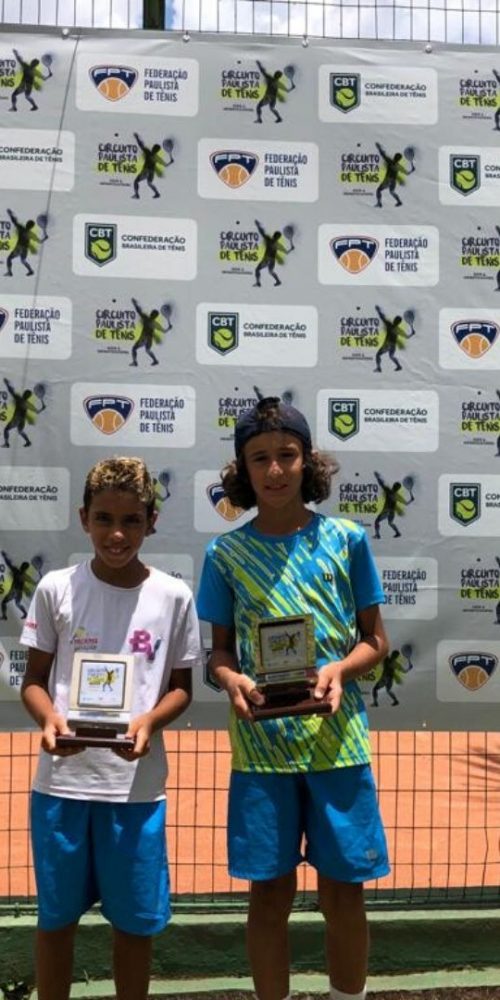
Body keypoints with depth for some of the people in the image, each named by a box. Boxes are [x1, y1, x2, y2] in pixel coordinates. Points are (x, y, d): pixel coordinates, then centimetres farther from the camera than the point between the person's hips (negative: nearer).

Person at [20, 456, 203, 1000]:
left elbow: (180, 687, 5)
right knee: (56, 915, 13)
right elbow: (34, 678, 3)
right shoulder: (56, 588, -1)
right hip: (62, 777, 0)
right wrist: (49, 718, -18)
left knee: (136, 920, 11)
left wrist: (149, 721, -15)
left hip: (137, 782, 0)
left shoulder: (173, 596, -1)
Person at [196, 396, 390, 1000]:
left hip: (337, 738, 0)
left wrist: (339, 669, -16)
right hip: (260, 744, 0)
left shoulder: (346, 540, 0)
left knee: (343, 892, 8)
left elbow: (374, 641, 4)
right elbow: (219, 650, 7)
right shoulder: (225, 554, 1)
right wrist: (232, 679, -15)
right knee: (270, 892, 8)